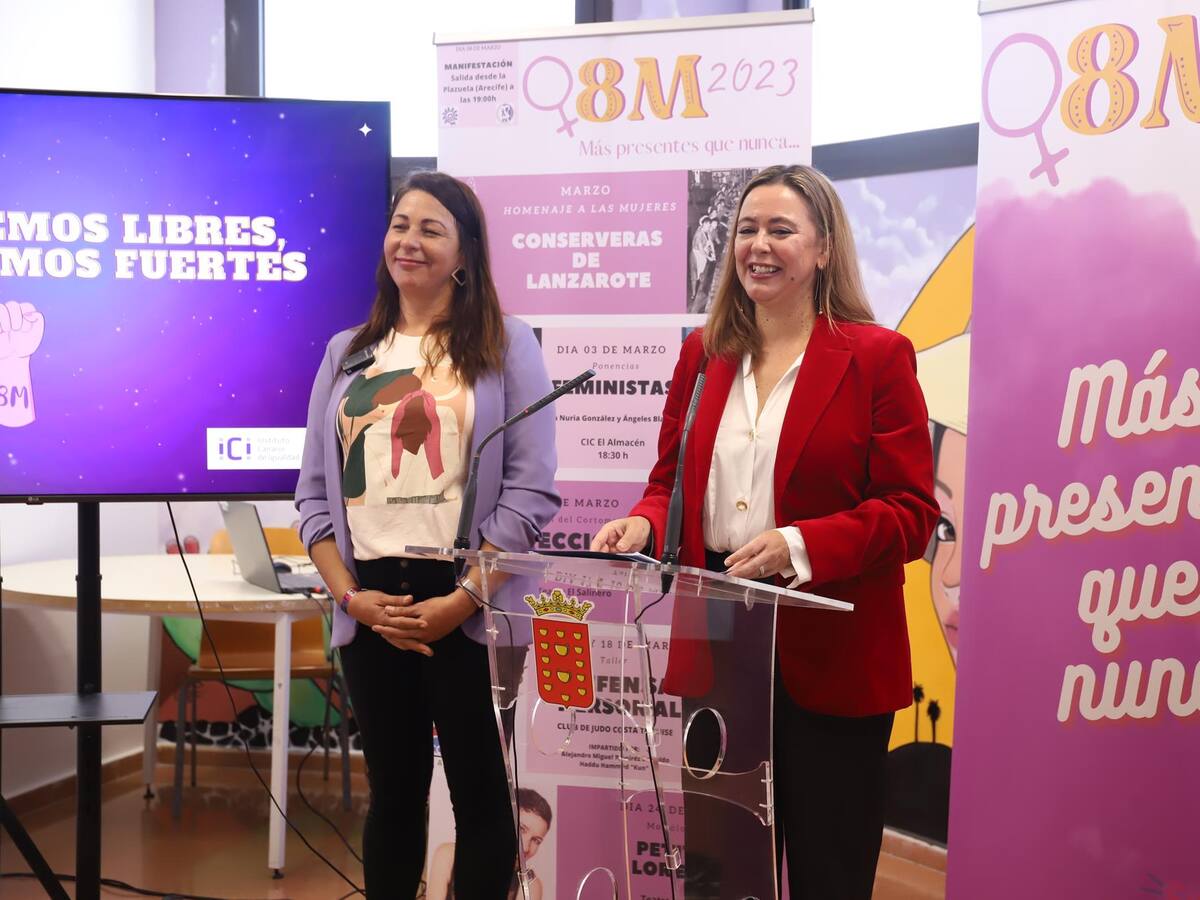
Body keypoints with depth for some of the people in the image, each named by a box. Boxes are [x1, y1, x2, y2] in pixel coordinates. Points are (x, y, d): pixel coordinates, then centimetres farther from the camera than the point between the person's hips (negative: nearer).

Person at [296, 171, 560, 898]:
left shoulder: (506, 345, 0)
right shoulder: (346, 353, 12)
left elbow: (533, 491, -7)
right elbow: (315, 492, 10)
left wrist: (462, 599, -14)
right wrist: (350, 596, -4)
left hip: (468, 607, -3)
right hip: (371, 609, 4)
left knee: (481, 792, 5)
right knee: (393, 791, 14)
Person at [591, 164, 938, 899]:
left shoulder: (877, 355, -6)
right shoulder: (704, 352, 9)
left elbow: (911, 512, -11)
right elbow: (672, 478, 14)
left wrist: (799, 546, -26)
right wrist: (644, 524, -9)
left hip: (829, 657, -4)